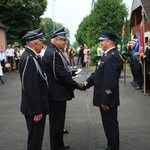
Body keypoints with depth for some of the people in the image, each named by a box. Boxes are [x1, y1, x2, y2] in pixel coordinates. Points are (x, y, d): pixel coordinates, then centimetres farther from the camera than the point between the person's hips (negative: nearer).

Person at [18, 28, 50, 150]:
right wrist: (37, 111, -20)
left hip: (38, 106, 9)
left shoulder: (31, 56, 7)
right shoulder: (29, 59, -23)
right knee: (35, 139, 5)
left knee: (37, 136, 22)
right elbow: (31, 88, -25)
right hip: (34, 108, -9)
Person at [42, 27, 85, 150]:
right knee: (57, 122, 2)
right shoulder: (54, 53, -22)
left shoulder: (54, 51, 11)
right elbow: (62, 76, -25)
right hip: (57, 93, -11)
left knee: (57, 121, 20)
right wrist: (78, 86, -16)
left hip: (57, 92, 11)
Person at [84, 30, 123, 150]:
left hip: (108, 99, -10)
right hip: (105, 98, 10)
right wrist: (88, 82, -1)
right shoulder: (108, 55, 11)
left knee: (111, 125, 3)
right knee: (109, 124, 19)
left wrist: (105, 101, -22)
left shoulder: (112, 57, -23)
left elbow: (110, 82, -25)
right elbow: (98, 73, 14)